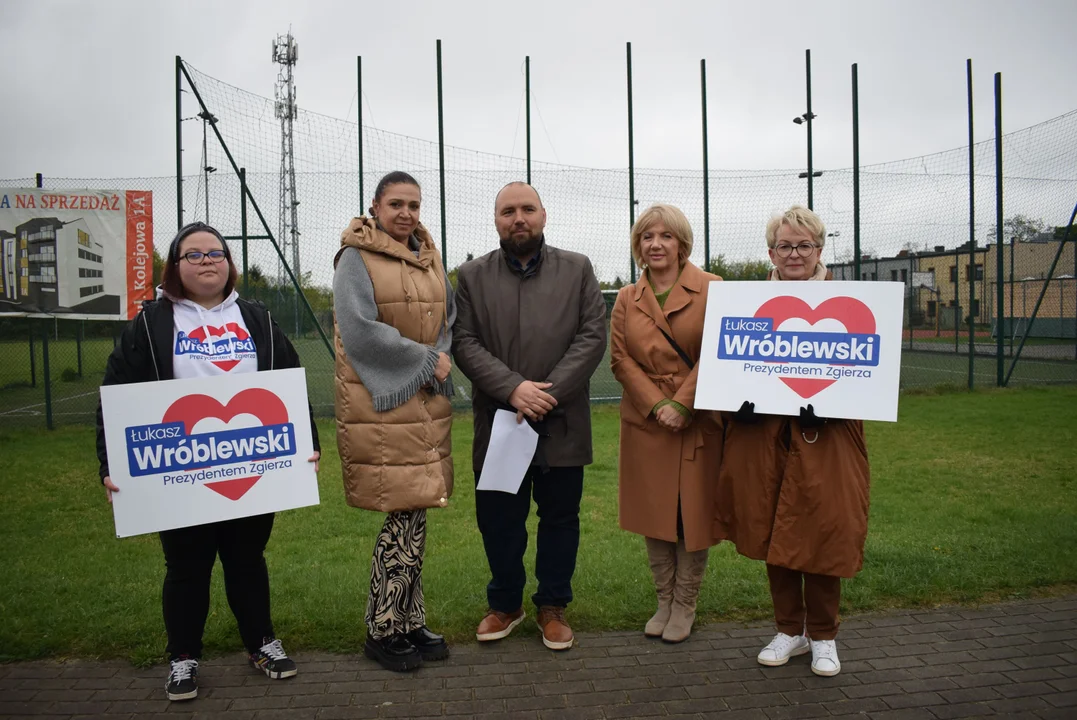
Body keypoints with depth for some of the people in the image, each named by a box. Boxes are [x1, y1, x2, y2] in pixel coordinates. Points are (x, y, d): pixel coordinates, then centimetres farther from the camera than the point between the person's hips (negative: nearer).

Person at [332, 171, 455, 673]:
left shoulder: (429, 258, 15)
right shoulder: (355, 258, -5)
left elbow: (449, 318, 17)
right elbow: (360, 331, -15)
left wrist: (441, 361, -4)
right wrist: (426, 361, -12)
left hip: (428, 402, 6)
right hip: (380, 403, -6)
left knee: (412, 513, 10)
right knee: (407, 517, -5)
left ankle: (409, 623, 22)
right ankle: (382, 631, 12)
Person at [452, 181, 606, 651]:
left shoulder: (578, 270, 5)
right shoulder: (472, 276, 5)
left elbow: (593, 337, -3)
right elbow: (464, 343, -3)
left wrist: (548, 392, -14)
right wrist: (513, 388, -17)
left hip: (562, 425, 0)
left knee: (560, 519, 11)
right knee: (498, 521, 9)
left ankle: (553, 607, 29)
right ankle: (505, 604, 31)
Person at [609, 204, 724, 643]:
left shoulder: (712, 289, -1)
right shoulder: (627, 299, 9)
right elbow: (620, 359, 2)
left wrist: (682, 404, -13)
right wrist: (657, 405, -10)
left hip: (698, 422, -2)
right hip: (646, 422, 3)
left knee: (694, 514, 5)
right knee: (655, 517, 10)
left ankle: (685, 606, 21)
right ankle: (664, 602, 26)